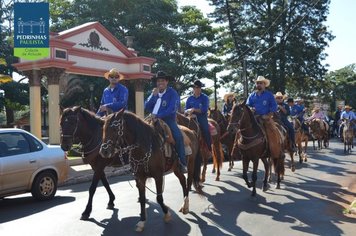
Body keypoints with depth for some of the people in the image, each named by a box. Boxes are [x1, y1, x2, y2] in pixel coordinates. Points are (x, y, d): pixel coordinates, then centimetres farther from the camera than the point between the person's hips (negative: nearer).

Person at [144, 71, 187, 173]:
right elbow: (146, 107, 5)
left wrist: (158, 116, -21)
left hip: (168, 120, -5)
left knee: (178, 136, -27)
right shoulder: (154, 93, 16)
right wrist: (153, 95, -7)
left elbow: (172, 109, -16)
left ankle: (182, 163, -22)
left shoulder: (172, 93, -3)